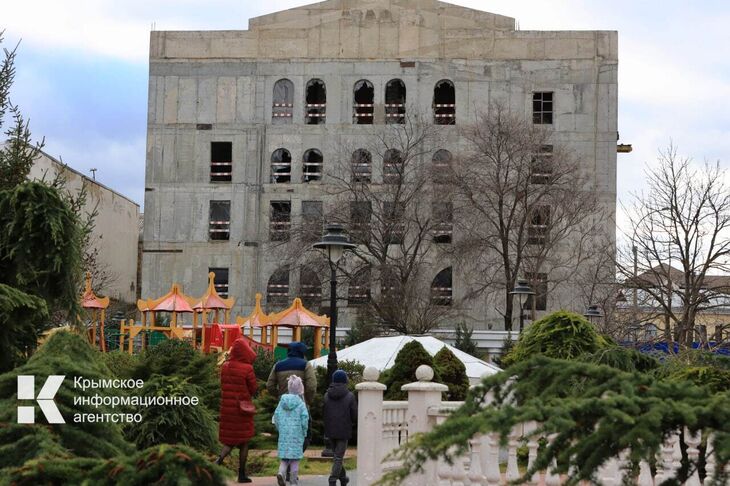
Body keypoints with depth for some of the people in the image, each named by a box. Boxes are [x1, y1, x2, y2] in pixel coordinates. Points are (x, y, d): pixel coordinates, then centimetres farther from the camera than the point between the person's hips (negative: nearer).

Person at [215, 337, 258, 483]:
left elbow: (223, 386, 8)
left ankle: (219, 459, -13)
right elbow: (253, 389, -6)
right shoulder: (247, 369, -15)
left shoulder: (225, 366, -1)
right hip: (243, 408, -4)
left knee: (230, 440, 14)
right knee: (244, 442, 9)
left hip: (227, 407, 4)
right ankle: (242, 474, 12)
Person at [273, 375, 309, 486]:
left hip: (284, 433, 3)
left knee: (284, 455, 11)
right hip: (296, 434, -3)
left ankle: (281, 472, -14)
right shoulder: (300, 403, -7)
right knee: (295, 457, 4)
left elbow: (276, 416, 5)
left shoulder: (282, 401, 5)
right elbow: (305, 418, -10)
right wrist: (304, 431, 4)